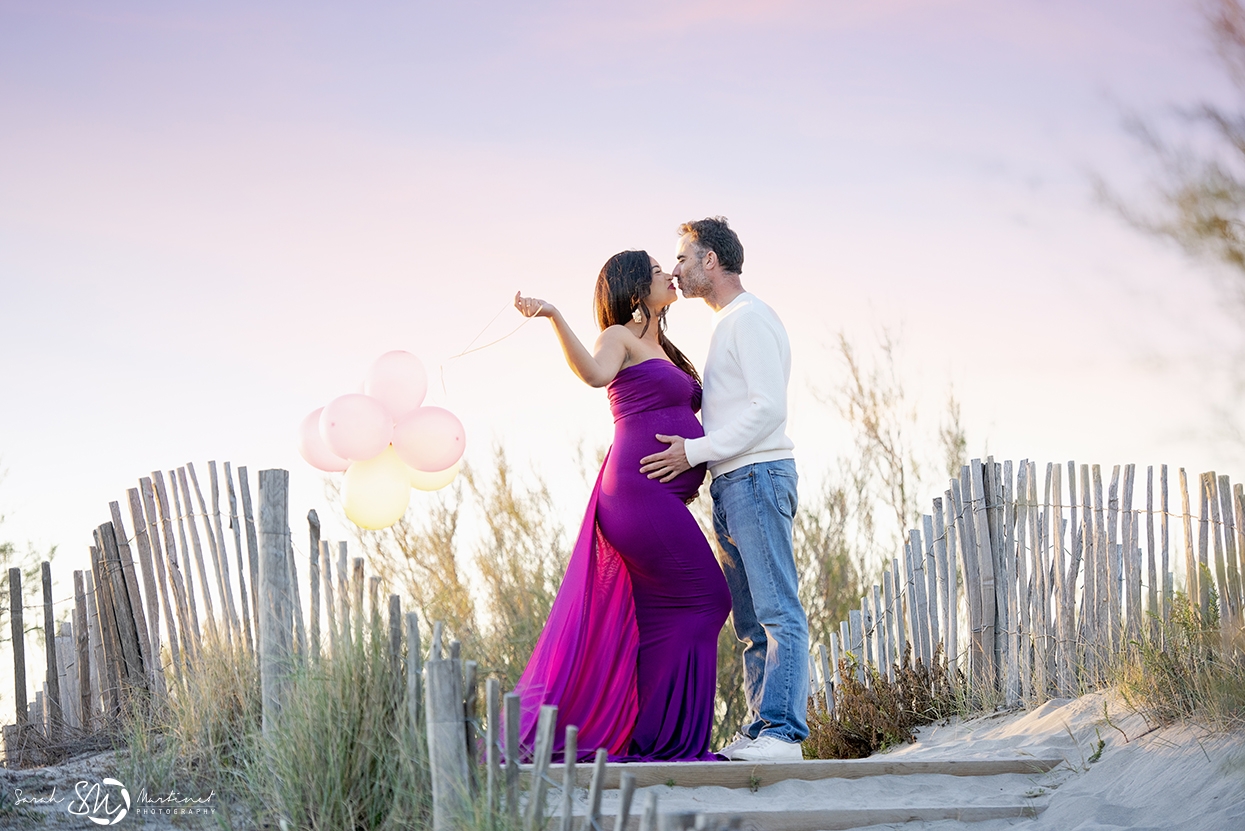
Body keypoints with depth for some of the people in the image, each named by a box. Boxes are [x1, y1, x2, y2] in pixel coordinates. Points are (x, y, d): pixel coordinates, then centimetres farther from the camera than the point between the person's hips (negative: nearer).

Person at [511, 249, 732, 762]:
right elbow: (595, 374, -25)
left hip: (664, 497, 9)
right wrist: (555, 319, -36)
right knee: (700, 599, -10)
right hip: (641, 488, -9)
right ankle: (670, 734, -7)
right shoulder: (620, 338, -3)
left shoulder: (661, 350, 24)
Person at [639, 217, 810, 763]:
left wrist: (695, 451, -16)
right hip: (732, 486, 10)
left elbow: (769, 406, -16)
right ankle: (761, 732, 6)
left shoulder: (749, 318, -7)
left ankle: (782, 732, -18)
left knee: (778, 611, -13)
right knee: (752, 621, 6)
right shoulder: (728, 324, 24)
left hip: (757, 477, -10)